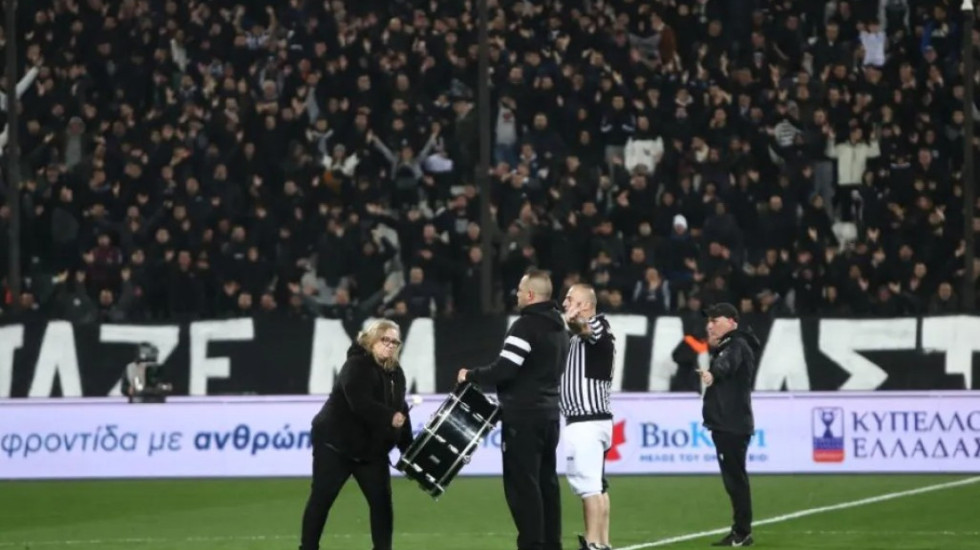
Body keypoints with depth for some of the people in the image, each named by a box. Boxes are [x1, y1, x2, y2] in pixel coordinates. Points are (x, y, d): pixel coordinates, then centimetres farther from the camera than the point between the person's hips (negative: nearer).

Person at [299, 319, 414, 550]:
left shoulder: (395, 372, 7)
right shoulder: (357, 366, -16)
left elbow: (400, 410, 7)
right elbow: (360, 403, -30)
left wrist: (408, 448, 1)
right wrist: (389, 417, -30)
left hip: (372, 448, 7)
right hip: (336, 443, -7)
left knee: (382, 500, 0)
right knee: (321, 499, 0)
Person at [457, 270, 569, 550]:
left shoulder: (526, 326, -14)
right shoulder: (558, 327, 14)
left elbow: (504, 369, -20)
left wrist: (471, 376, -5)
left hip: (523, 417, -9)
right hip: (549, 413, 9)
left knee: (522, 484, -7)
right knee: (546, 482, 12)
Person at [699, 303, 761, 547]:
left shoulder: (738, 345, -12)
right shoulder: (726, 347, 21)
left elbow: (727, 364, -32)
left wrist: (712, 374, -54)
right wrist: (713, 347, 8)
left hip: (733, 426, -11)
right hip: (725, 425, 11)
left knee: (735, 478, -13)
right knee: (734, 480, 13)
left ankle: (742, 533, -15)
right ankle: (740, 533, 17)